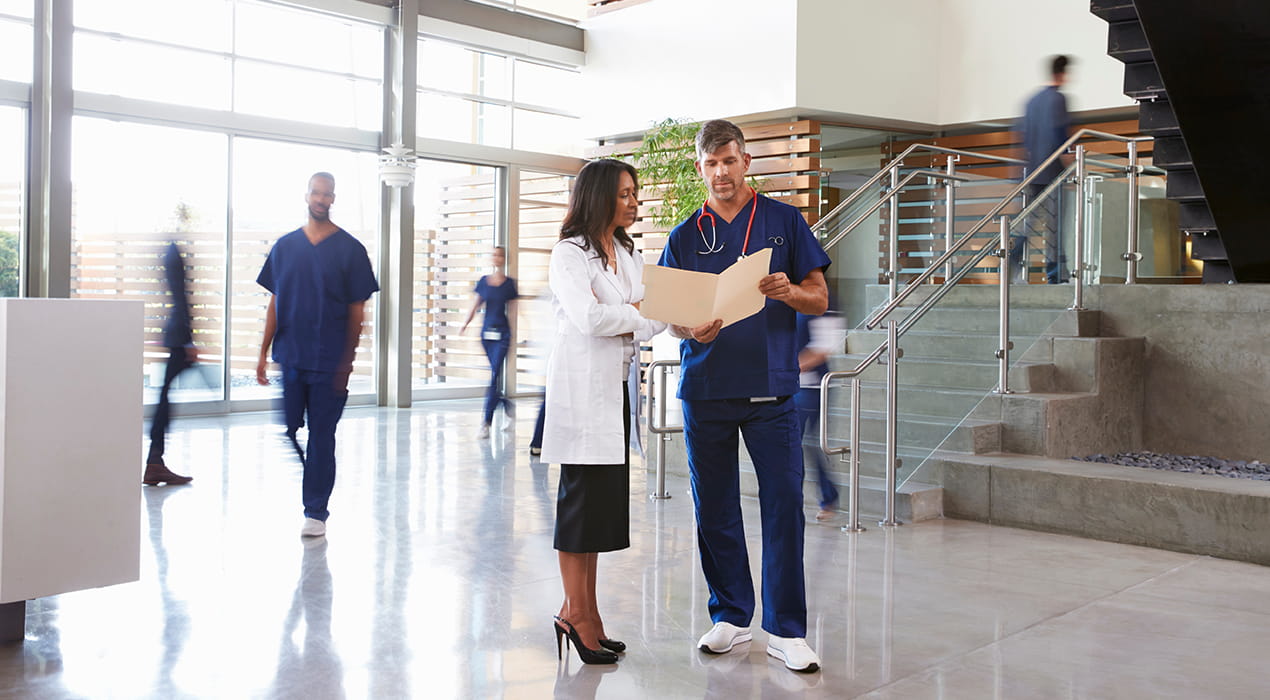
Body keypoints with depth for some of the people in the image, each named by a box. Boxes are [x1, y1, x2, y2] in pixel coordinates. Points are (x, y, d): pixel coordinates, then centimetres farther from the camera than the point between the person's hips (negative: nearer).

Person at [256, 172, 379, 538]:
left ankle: (316, 511, 11)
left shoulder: (349, 249, 0)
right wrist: (264, 353, 5)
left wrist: (347, 361, -6)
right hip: (291, 357, 3)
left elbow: (357, 310, -1)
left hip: (329, 360, -3)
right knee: (287, 431, 6)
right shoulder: (285, 246, 9)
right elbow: (275, 303, 10)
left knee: (321, 435, 3)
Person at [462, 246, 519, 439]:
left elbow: (512, 310, 1)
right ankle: (508, 406, 32)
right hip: (486, 332, 4)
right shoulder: (484, 281, 8)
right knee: (494, 374, 10)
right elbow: (475, 305, 9)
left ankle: (486, 423, -10)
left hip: (502, 333, -4)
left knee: (495, 376, -10)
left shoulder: (509, 283, 0)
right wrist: (466, 323, -4)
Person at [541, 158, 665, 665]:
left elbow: (646, 322, 8)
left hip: (617, 387, 7)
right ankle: (578, 612, 6)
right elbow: (589, 318, -18)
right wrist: (640, 310, -7)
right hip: (582, 389, -7)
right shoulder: (569, 254, -5)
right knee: (583, 495, -4)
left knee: (604, 500, 7)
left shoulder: (629, 256, 18)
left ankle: (576, 610, 14)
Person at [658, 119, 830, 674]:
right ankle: (730, 616, 21)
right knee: (715, 509, 7)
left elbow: (819, 299, 5)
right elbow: (671, 318, 11)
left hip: (770, 387, -2)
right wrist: (693, 330, -11)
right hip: (705, 388, 2)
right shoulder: (684, 236, 11)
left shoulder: (783, 220, 7)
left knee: (784, 506, -4)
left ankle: (786, 629, 6)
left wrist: (788, 292, -17)